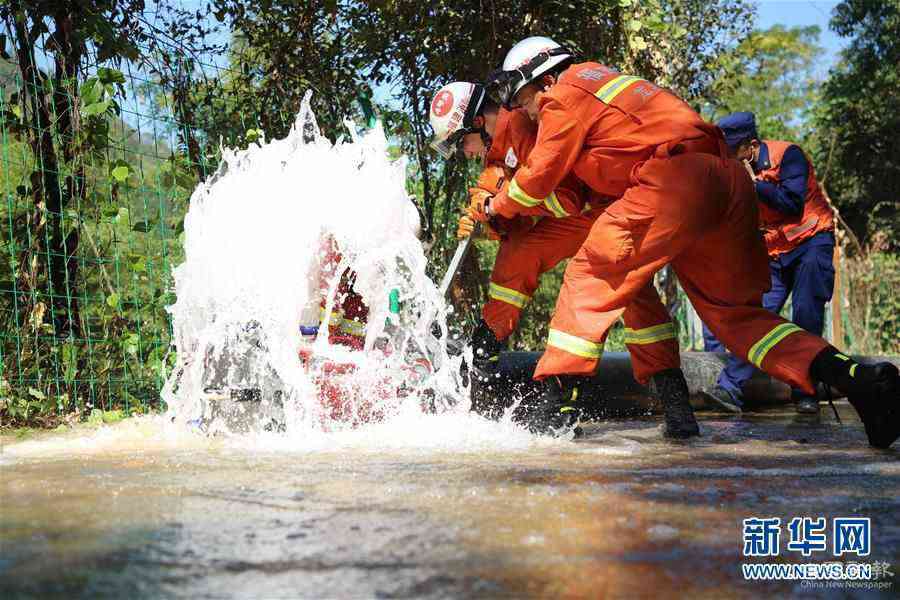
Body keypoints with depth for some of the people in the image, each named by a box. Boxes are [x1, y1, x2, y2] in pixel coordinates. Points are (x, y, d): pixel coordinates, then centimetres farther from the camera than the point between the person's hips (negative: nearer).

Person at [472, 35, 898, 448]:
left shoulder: (564, 97, 6)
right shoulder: (597, 78, 32)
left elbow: (538, 178, 10)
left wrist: (497, 207, 29)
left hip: (677, 179, -9)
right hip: (732, 180, 9)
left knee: (593, 275, 0)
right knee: (735, 312, 12)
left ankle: (556, 401, -4)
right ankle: (858, 379, -1)